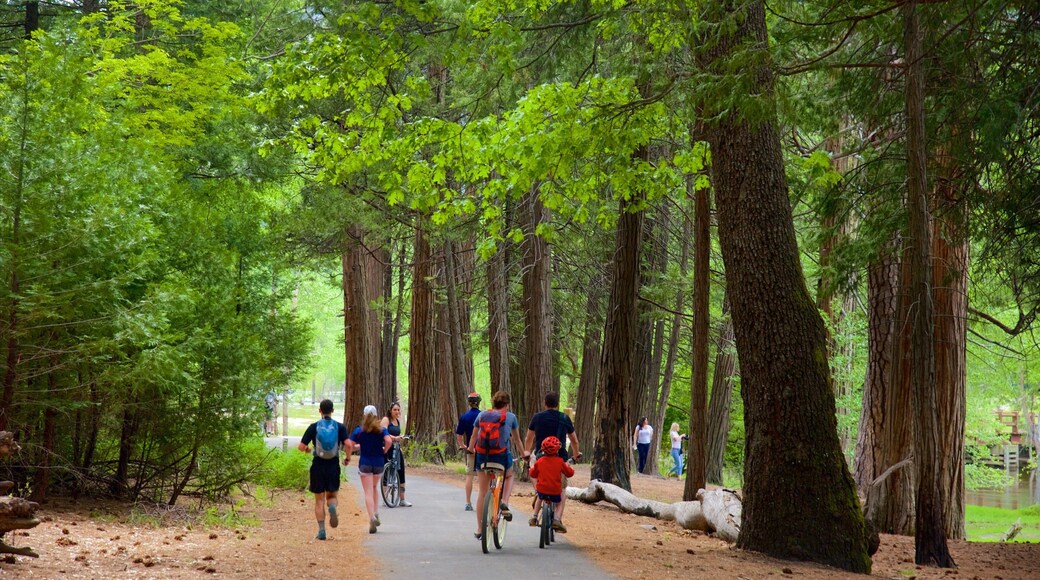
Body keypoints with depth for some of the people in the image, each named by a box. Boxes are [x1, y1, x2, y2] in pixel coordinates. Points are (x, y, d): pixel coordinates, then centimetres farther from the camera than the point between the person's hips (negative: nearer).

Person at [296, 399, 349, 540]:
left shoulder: (314, 427, -2)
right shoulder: (339, 426, 0)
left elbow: (301, 446, -6)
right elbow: (348, 444, -12)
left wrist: (307, 449, 17)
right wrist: (348, 457, 7)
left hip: (318, 465, -1)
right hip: (333, 465, 1)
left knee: (319, 500, 8)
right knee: (331, 495, 15)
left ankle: (321, 530, 1)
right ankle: (332, 507, -21)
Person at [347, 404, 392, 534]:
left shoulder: (359, 430, -2)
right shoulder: (381, 430, -1)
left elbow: (350, 445, -9)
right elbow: (389, 441, -18)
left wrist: (359, 446, 11)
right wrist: (384, 451, -1)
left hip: (364, 463, -2)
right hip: (378, 463, 2)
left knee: (368, 492, -3)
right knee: (375, 487, 25)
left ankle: (372, 517, -20)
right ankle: (376, 513, 17)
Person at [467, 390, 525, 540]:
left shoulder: (482, 415, 12)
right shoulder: (510, 417, 7)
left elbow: (473, 436, 20)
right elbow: (517, 439, 18)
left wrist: (470, 449, 39)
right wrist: (523, 453, 35)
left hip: (482, 455, 2)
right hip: (501, 455, -2)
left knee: (482, 493, 13)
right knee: (509, 476, 31)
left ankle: (479, 530, 15)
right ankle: (505, 504, 5)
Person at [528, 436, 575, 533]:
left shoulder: (539, 461, -2)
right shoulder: (560, 461, -7)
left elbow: (533, 474, 11)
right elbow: (570, 473, 1)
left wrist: (532, 467, 32)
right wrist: (567, 466, 21)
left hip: (541, 490, 2)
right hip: (555, 492, -2)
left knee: (539, 498, 36)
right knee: (560, 503, 26)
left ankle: (534, 517, 31)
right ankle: (557, 519, 2)